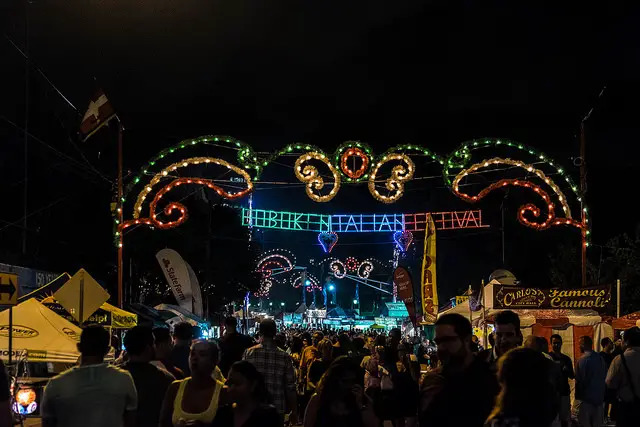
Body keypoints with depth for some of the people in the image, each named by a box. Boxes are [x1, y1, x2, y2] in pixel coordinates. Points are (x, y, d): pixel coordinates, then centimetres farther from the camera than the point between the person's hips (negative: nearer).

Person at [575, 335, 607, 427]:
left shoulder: (582, 360, -15)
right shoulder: (600, 358, 4)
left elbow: (579, 381, -14)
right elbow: (605, 377, 11)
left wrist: (577, 397, -4)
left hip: (586, 398, -6)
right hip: (599, 397, 6)